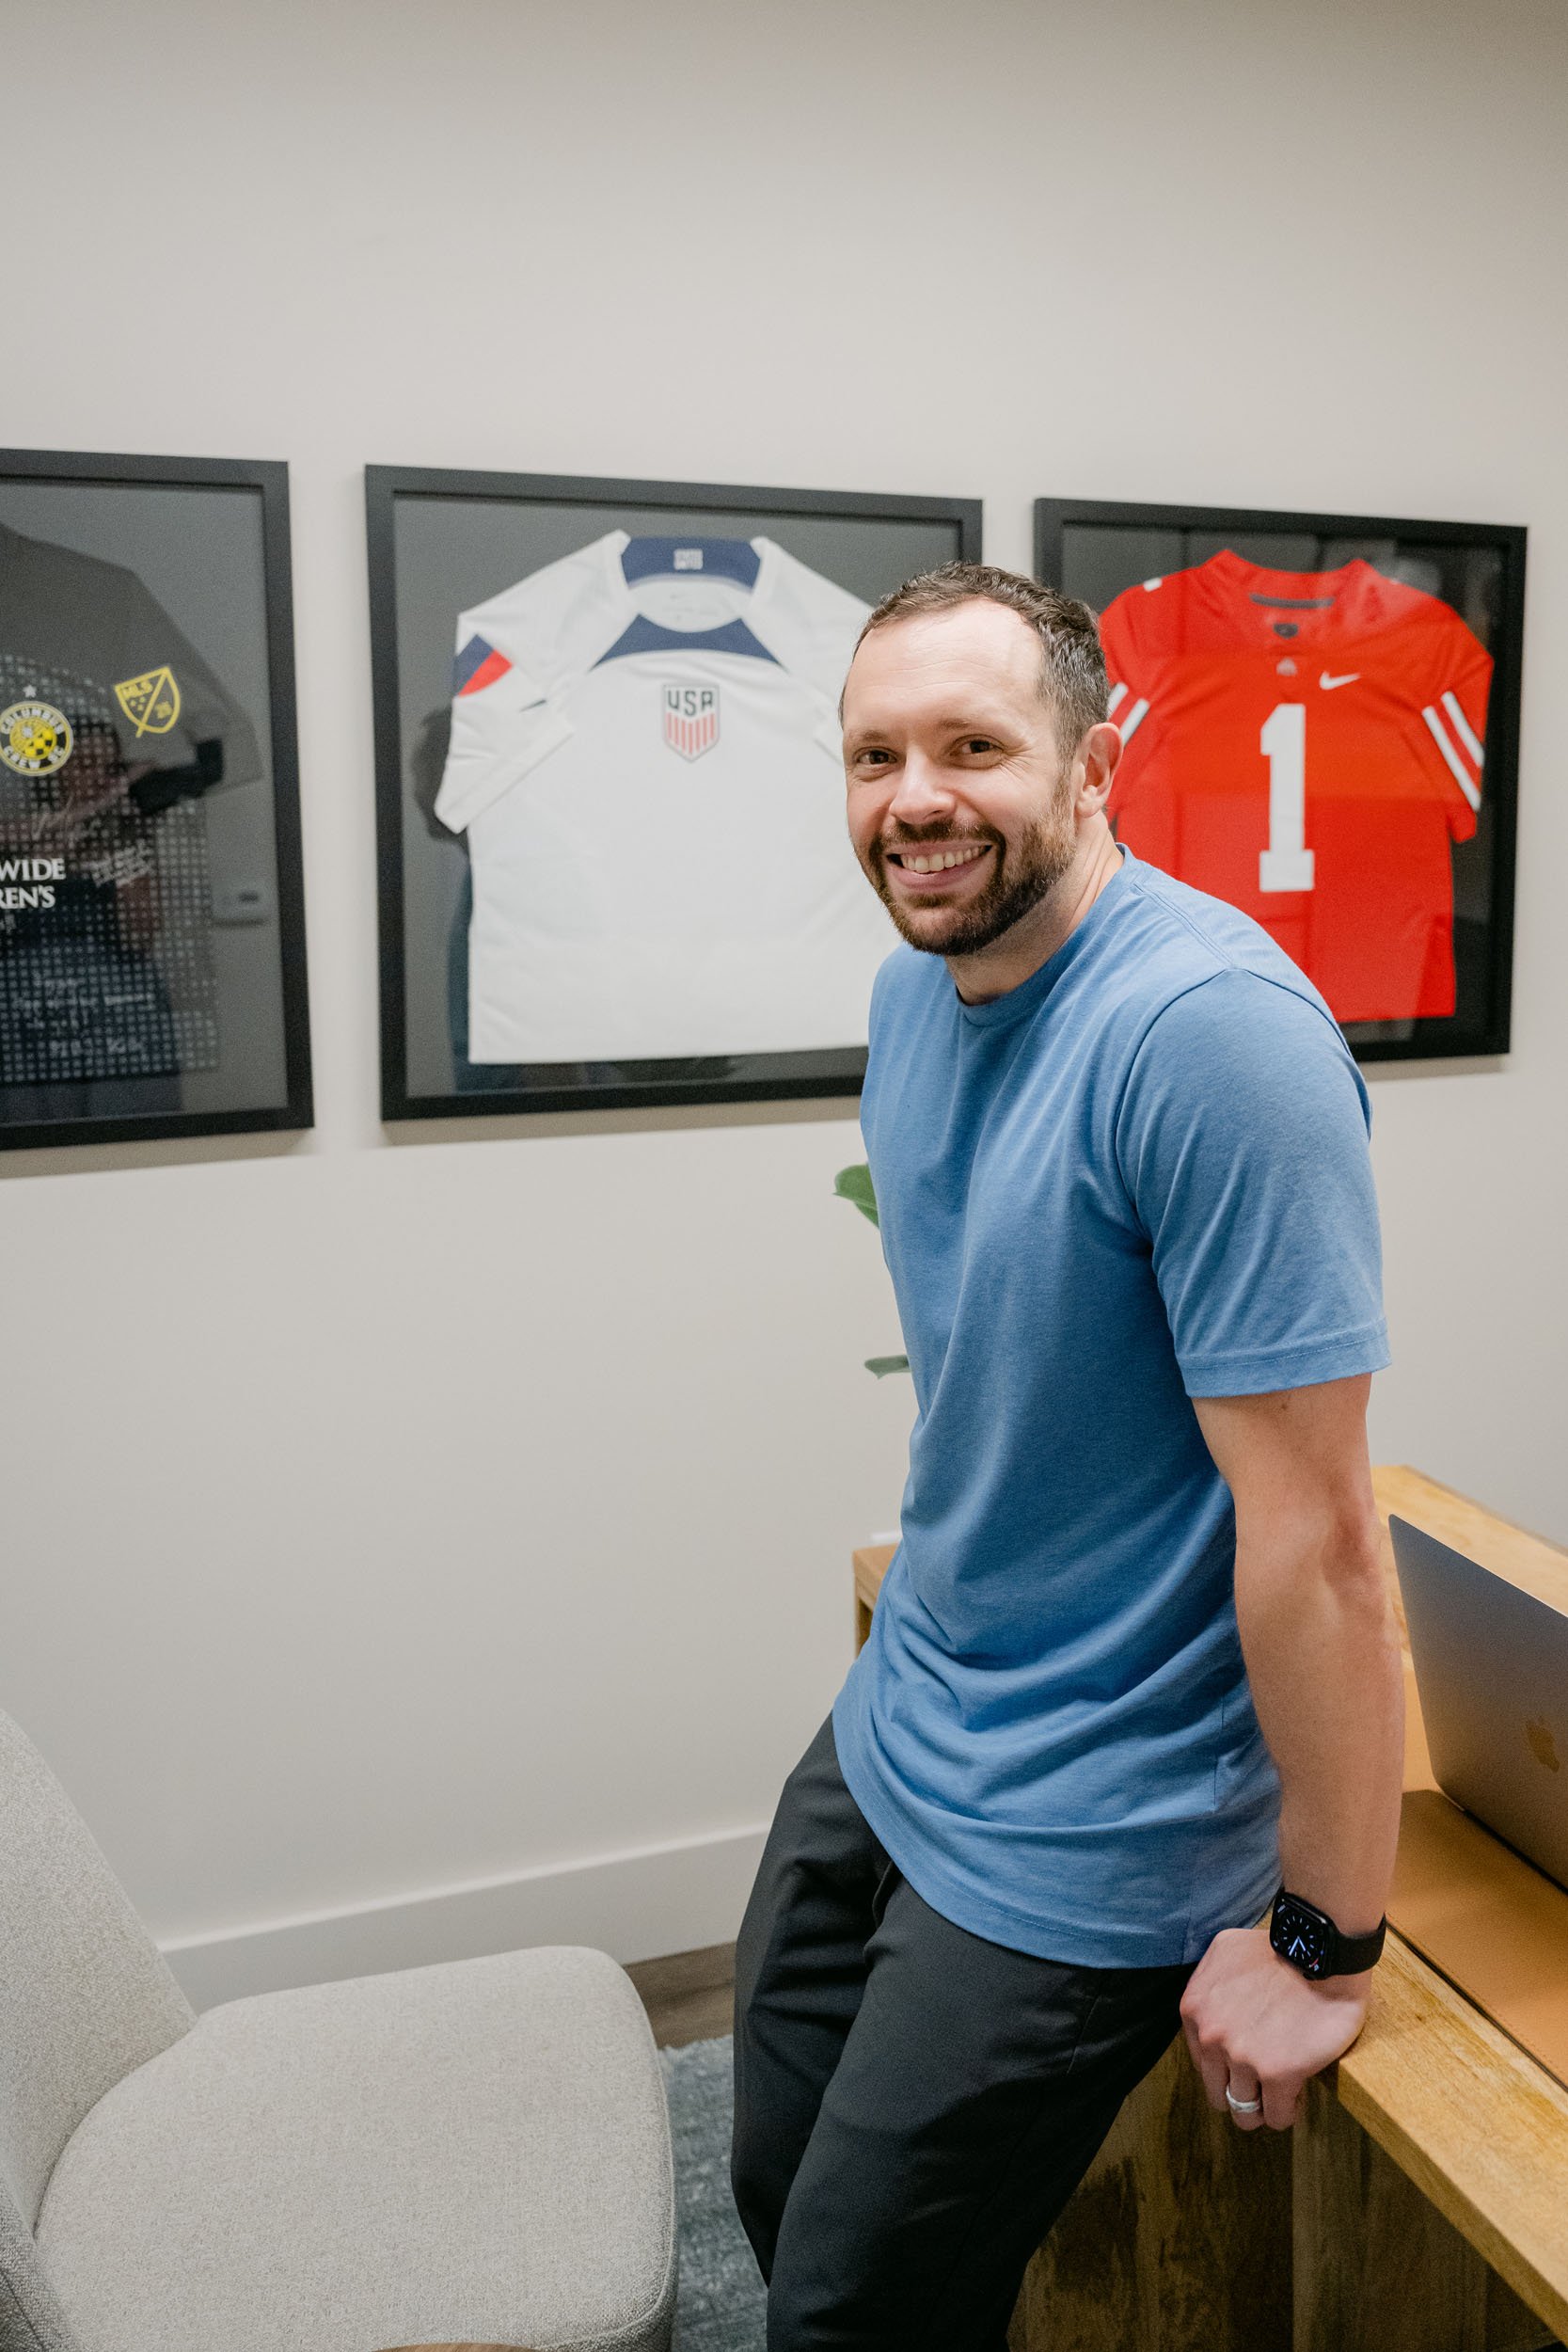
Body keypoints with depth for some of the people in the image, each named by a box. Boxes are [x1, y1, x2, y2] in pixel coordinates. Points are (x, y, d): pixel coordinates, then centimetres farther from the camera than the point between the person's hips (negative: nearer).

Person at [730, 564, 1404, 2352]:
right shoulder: (915, 992, 2)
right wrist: (925, 1637, 14)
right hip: (888, 1734, 8)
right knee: (777, 2190, 23)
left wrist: (1321, 1947, -17)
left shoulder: (1208, 1032, -27)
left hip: (1074, 1841, -7)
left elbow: (1312, 1532, -25)